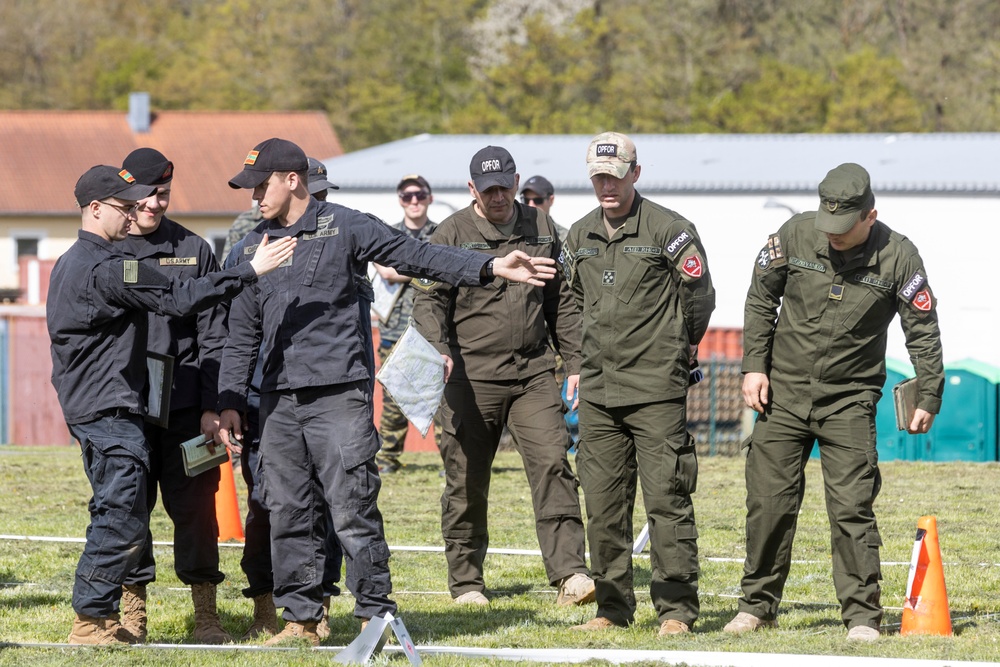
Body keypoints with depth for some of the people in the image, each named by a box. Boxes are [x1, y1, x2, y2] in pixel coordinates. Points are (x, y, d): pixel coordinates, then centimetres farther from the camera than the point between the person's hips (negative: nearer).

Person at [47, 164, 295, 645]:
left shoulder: (69, 264, 17)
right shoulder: (105, 268, -16)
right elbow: (179, 299, -21)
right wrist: (251, 272, -21)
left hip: (87, 406, 11)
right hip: (111, 408, -11)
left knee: (115, 515, 14)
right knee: (123, 519, -9)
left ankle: (100, 621, 14)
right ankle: (91, 622, -8)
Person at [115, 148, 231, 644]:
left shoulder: (193, 251, 7)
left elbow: (213, 336, 5)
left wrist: (211, 407, -4)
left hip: (184, 409, 0)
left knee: (194, 507, -1)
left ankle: (206, 614, 6)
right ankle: (132, 613, 8)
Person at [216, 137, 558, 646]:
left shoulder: (345, 228, 1)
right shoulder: (253, 247, 16)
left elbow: (417, 256, -3)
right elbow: (242, 334, 20)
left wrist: (491, 267, -13)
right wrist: (230, 402, 13)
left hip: (339, 394, -5)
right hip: (279, 403, 5)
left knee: (353, 510, -8)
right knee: (287, 514, 5)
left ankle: (375, 616, -2)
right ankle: (300, 618, 13)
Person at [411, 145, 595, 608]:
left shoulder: (540, 228, 12)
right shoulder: (452, 235, 1)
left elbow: (562, 302, 19)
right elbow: (428, 300, -4)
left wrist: (575, 363, 15)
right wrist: (438, 349, -22)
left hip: (533, 374, 2)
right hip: (471, 376, -2)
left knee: (552, 465, -11)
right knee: (466, 482, 3)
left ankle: (569, 573, -15)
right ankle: (466, 582, 15)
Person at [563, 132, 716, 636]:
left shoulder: (669, 230, -7)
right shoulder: (580, 236, 11)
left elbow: (699, 296, 2)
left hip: (656, 389, -6)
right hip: (597, 389, 6)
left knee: (666, 501, -7)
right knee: (603, 504, 6)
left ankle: (676, 610, -4)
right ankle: (612, 608, 13)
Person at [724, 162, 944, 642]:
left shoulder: (898, 256, -9)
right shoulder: (795, 235, -5)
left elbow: (923, 331, -4)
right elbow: (760, 300, 6)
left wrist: (928, 398, -9)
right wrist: (754, 366, 0)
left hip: (850, 400, -2)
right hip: (784, 393, 2)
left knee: (852, 508, -8)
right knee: (769, 501, 2)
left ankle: (861, 616, -2)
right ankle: (758, 605, 15)